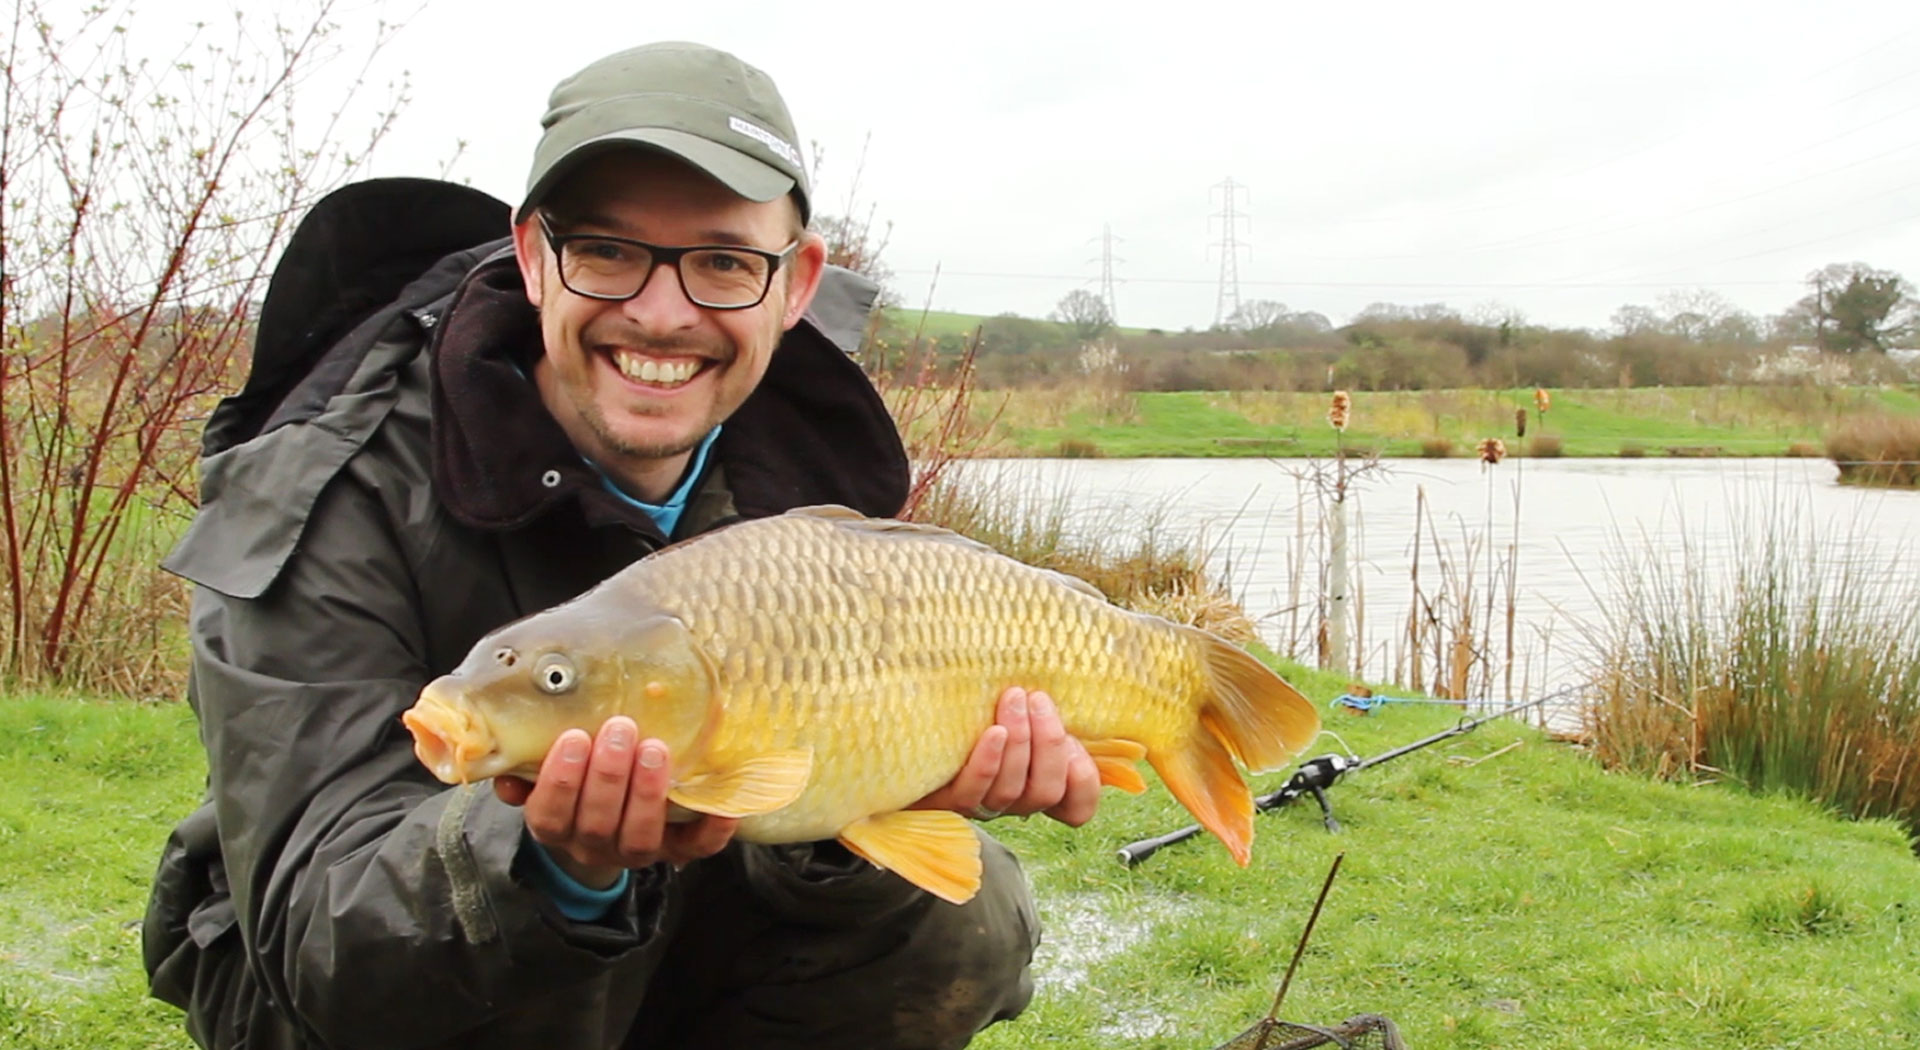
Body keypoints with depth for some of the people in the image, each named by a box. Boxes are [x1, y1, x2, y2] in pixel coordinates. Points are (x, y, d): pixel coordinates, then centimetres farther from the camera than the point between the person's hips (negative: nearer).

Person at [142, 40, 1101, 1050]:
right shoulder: (332, 502, -24)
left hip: (663, 961, 4)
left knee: (964, 918, -13)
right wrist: (552, 862, -50)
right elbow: (314, 932, -30)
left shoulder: (807, 478, -9)